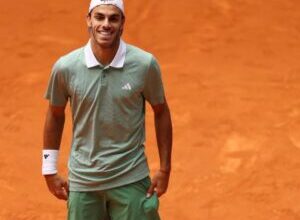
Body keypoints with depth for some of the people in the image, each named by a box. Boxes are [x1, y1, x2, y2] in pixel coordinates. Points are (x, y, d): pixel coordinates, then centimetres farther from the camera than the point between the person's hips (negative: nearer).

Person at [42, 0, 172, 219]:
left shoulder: (145, 64, -9)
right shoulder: (65, 67, -7)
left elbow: (161, 112, 4)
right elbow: (55, 115, 8)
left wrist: (164, 169, 4)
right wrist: (49, 170, 10)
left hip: (131, 180, -1)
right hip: (83, 182, 1)